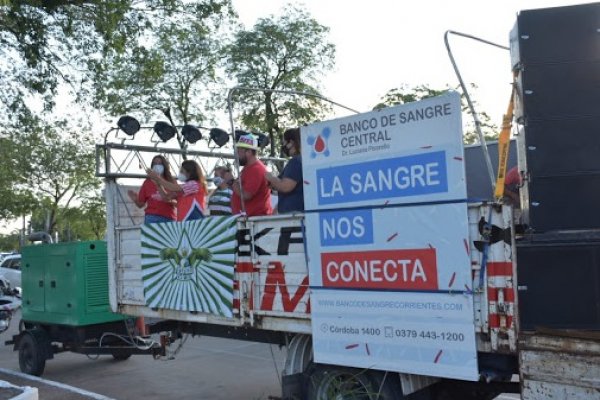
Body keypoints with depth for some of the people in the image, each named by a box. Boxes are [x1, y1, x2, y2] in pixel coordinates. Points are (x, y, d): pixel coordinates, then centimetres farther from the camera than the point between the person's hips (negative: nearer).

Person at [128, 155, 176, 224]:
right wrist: (135, 199, -11)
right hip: (152, 218, -1)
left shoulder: (171, 182, 7)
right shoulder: (147, 182, 8)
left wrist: (170, 201, -14)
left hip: (169, 219, 1)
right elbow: (140, 204, 10)